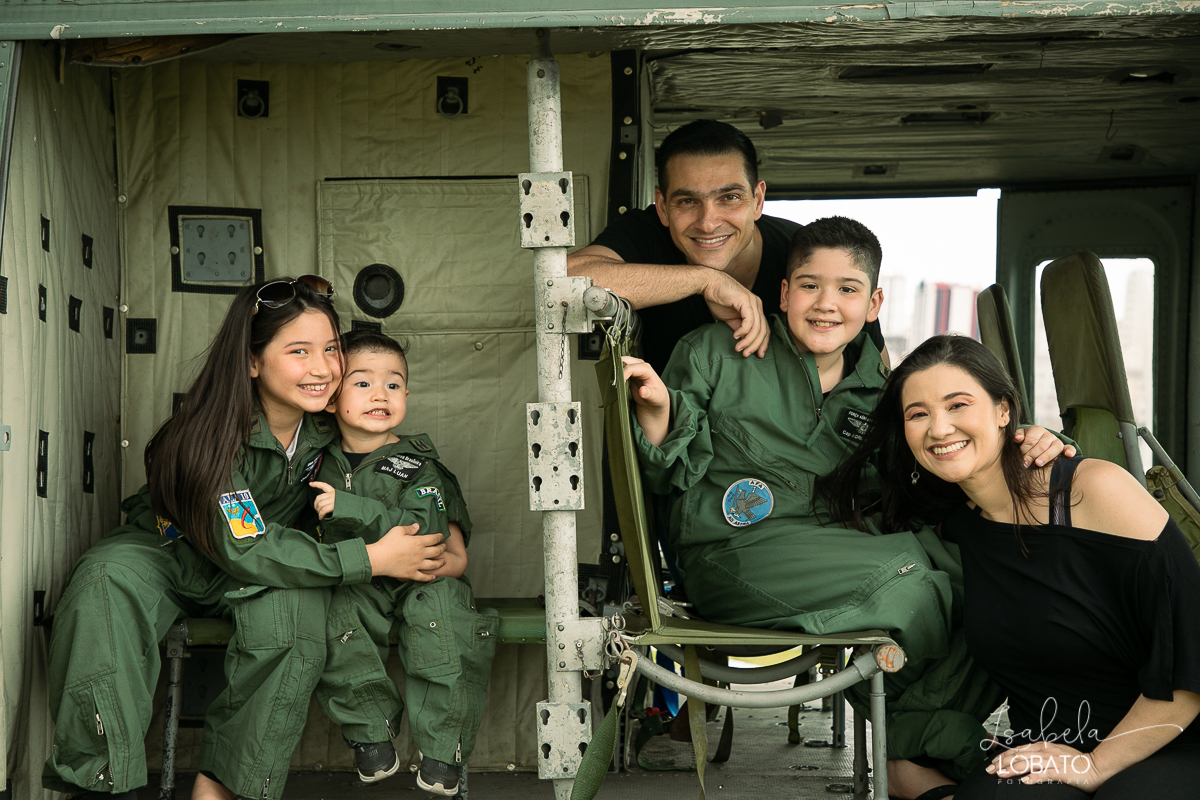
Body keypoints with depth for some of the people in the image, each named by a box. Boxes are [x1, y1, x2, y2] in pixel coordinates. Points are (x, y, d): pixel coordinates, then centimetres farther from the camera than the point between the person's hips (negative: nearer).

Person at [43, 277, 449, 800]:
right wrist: (371, 559, -34)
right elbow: (243, 549, -32)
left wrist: (451, 533, -8)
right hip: (170, 553, -3)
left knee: (293, 600, -34)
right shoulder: (215, 431, -28)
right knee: (106, 582, -36)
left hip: (264, 573, 3)